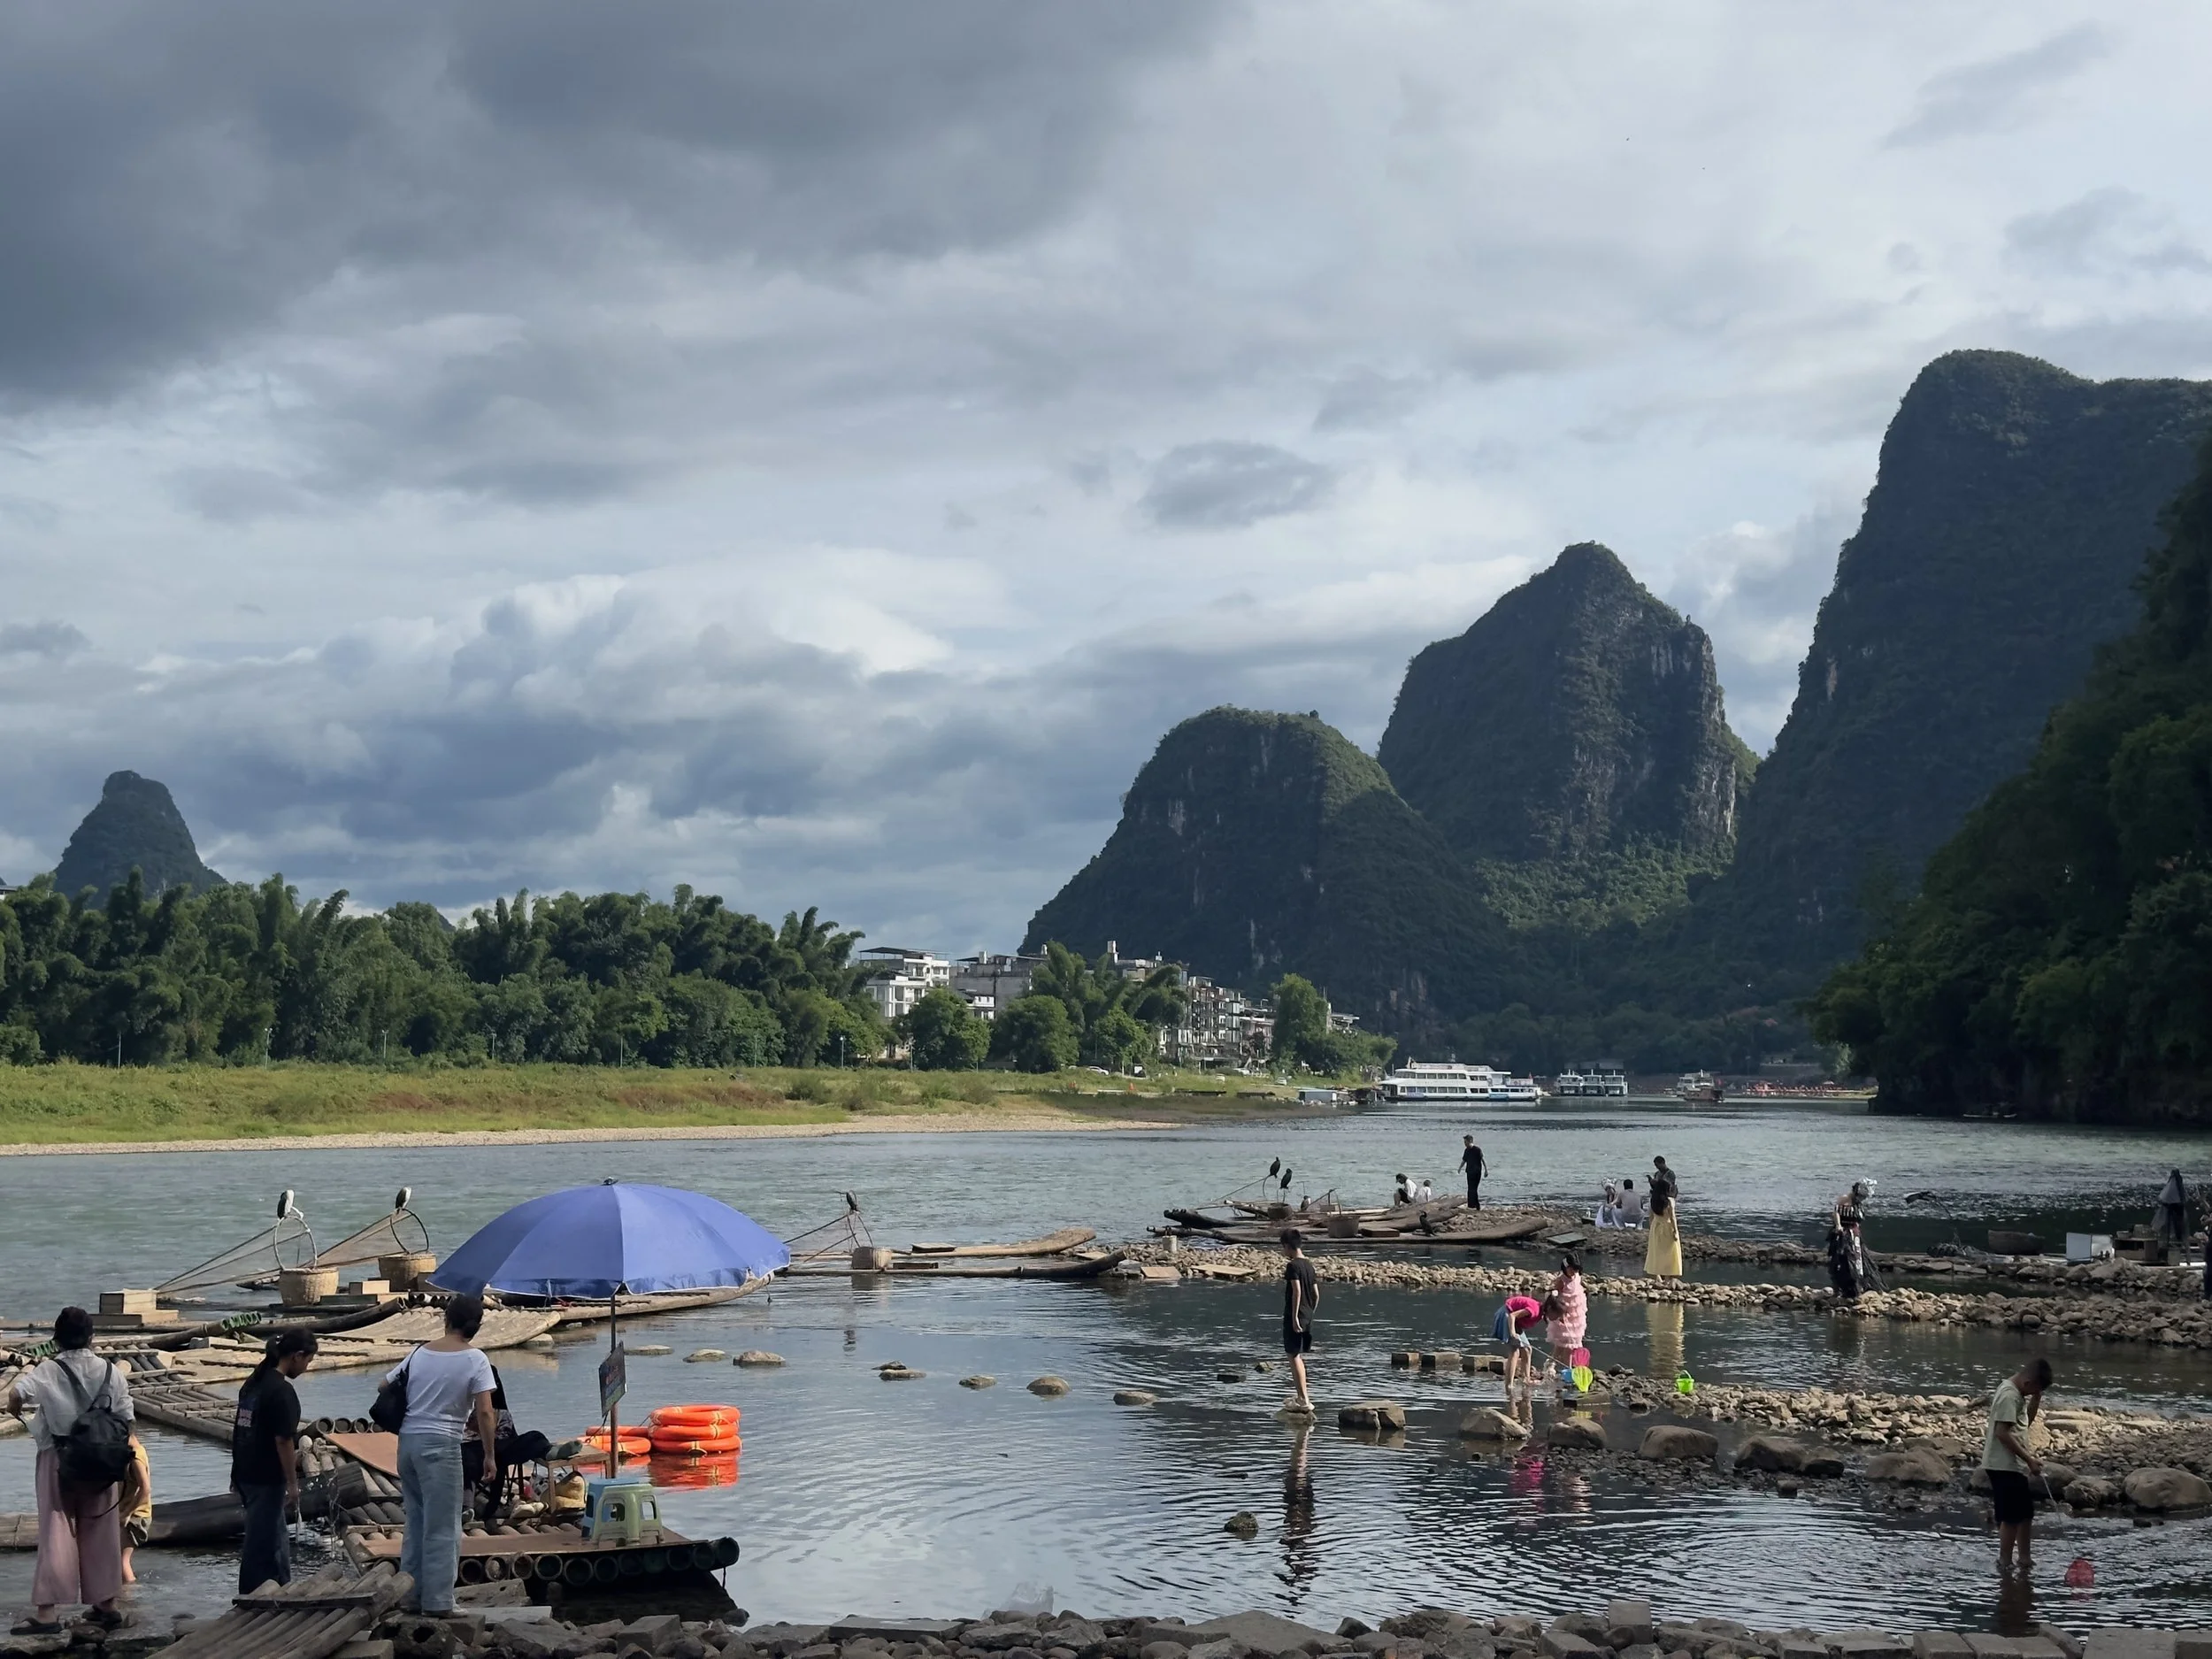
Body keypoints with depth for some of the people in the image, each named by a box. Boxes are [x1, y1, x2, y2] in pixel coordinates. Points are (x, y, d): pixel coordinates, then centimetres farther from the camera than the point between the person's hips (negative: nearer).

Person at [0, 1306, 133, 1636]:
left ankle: (47, 1611, -5)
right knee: (100, 1534, 12)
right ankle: (107, 1605, 18)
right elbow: (124, 1422, 3)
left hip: (58, 1462, -3)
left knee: (56, 1534, -1)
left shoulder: (49, 1370, -8)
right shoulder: (111, 1373, 2)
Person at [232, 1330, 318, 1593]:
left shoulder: (253, 1382, 9)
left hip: (245, 1473, 9)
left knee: (277, 1536, 20)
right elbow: (283, 1440, -20)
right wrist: (293, 1483, -13)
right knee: (261, 1542, 0)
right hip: (266, 1479, -9)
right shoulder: (282, 1391, -19)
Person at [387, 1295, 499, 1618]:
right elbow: (484, 1412, -13)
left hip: (408, 1440, 6)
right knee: (443, 1527, -1)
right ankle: (437, 1601, -2)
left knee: (416, 1522, 16)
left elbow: (385, 1385, 18)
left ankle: (411, 1594, 19)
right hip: (440, 1445, -6)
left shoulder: (420, 1353, 9)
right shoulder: (475, 1359, -7)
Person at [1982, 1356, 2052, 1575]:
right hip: (2004, 1466, -10)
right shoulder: (2009, 1395, -17)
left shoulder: (2017, 1393, 14)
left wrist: (2036, 1399, 9)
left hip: (2014, 1466, 10)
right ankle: (2005, 1565, 1)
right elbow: (2002, 1432, -23)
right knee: (2011, 1517, -6)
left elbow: (2026, 1422, 24)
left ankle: (2024, 1561, 24)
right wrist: (2029, 1458, -21)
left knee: (2025, 1514, 16)